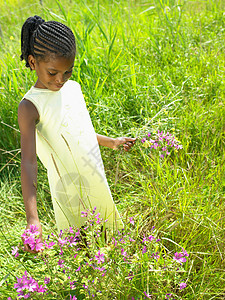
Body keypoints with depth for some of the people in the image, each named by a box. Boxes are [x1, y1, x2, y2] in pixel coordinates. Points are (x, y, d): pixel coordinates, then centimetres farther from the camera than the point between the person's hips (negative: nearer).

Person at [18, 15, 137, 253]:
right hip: (70, 192, -7)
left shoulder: (73, 88, 2)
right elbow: (28, 162, -28)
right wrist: (32, 218, -36)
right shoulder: (30, 107, -20)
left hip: (98, 183, 7)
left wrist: (111, 142, 20)